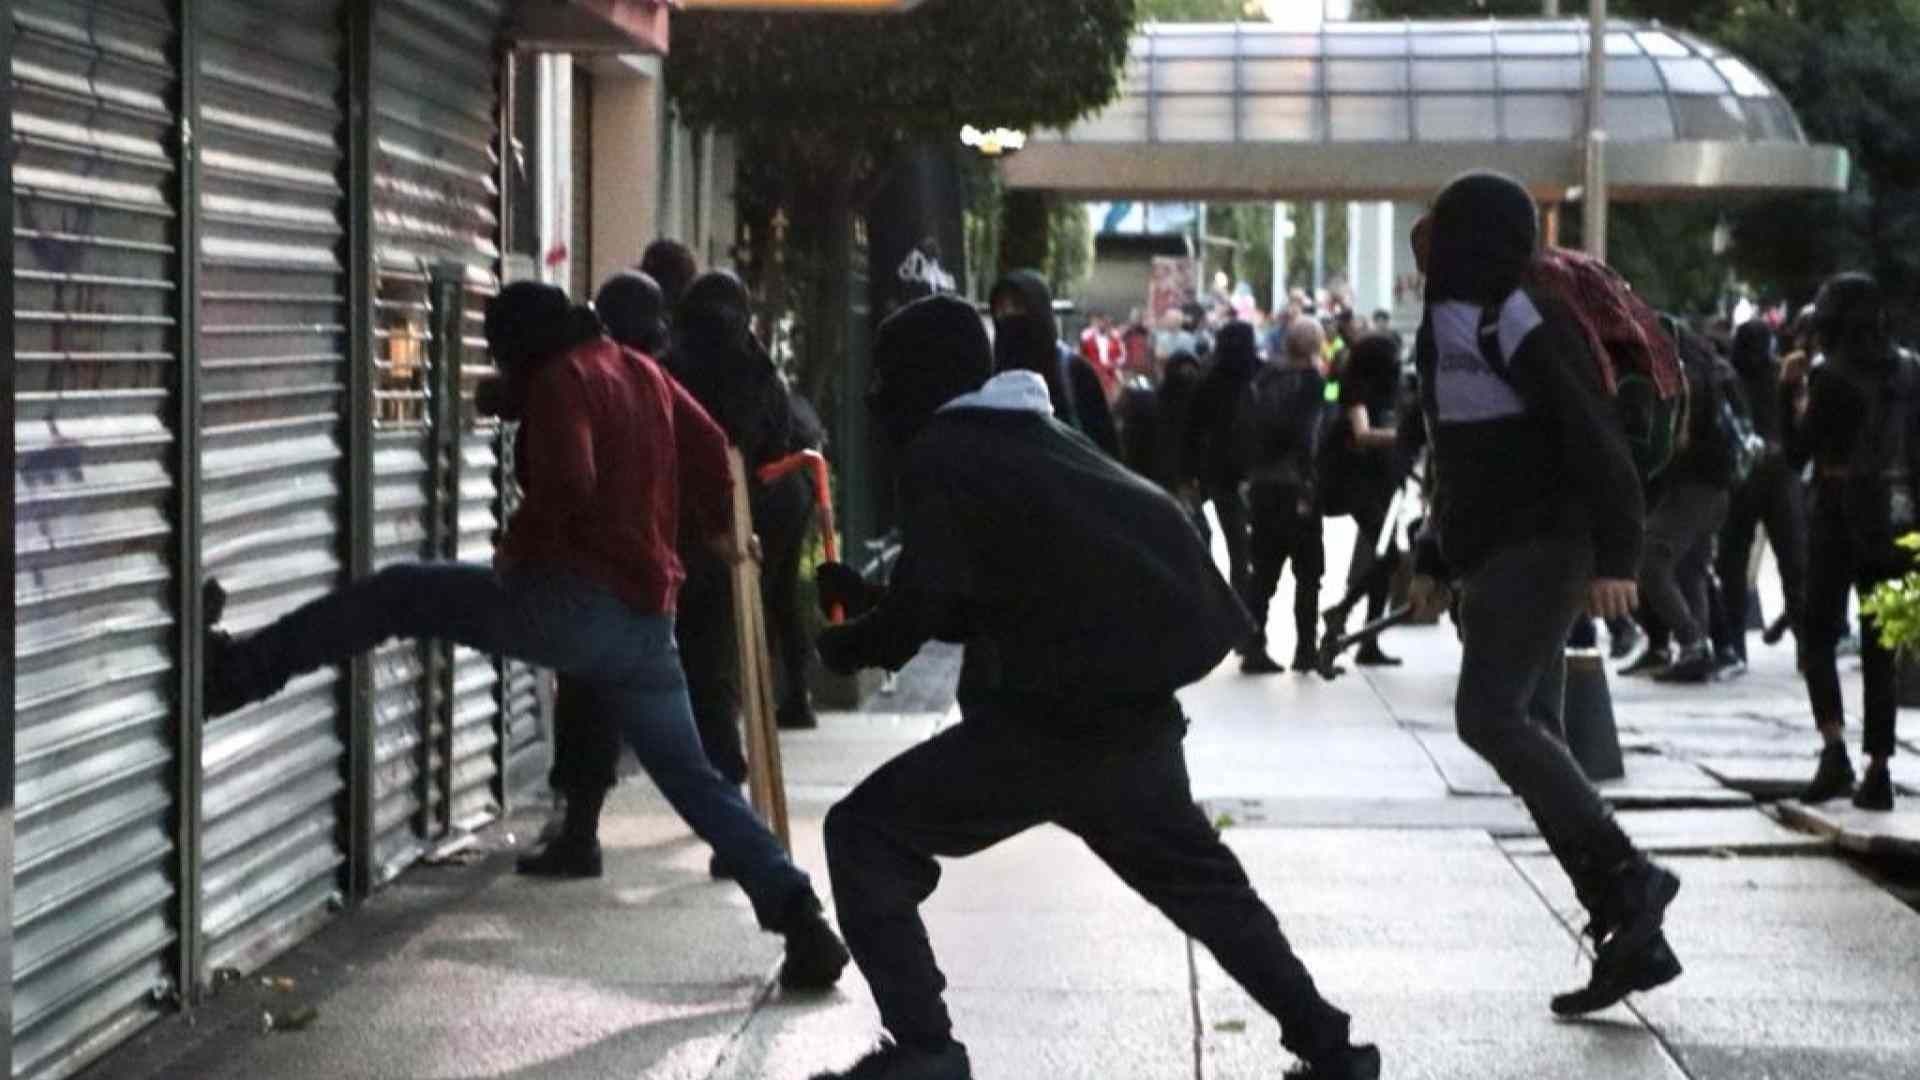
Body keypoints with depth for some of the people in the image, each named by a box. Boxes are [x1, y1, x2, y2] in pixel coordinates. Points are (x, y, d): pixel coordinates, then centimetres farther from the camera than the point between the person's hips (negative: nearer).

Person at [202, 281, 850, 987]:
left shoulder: (559, 380, -5)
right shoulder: (643, 373, 19)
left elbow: (566, 479, -20)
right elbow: (709, 446, 26)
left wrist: (517, 548, -5)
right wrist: (717, 528, 42)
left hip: (574, 603, -7)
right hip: (647, 620, 7)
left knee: (398, 594, 6)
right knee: (692, 778, 11)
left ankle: (236, 671, 4)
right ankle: (802, 921, 2)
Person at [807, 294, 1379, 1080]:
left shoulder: (940, 456, -4)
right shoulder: (1040, 437, 20)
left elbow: (920, 609, -12)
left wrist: (846, 645, 7)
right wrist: (870, 603, 27)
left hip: (1051, 716, -8)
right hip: (1136, 708, 8)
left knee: (867, 836, 1)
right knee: (1200, 878, 28)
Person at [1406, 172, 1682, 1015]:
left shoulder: (1513, 321, -12)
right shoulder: (1455, 323, 18)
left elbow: (1593, 435, -19)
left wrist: (1614, 555, -25)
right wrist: (1434, 560, 24)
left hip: (1535, 549, -10)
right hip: (1501, 557, 10)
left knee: (1491, 717, -20)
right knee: (1528, 732, 5)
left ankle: (1625, 879, -15)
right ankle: (1632, 940, 6)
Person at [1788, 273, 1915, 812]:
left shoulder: (1831, 375, -11)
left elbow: (1797, 451, -7)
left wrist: (1794, 389, 1)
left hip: (1839, 513, -4)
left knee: (1819, 635, 7)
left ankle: (1834, 747, -13)